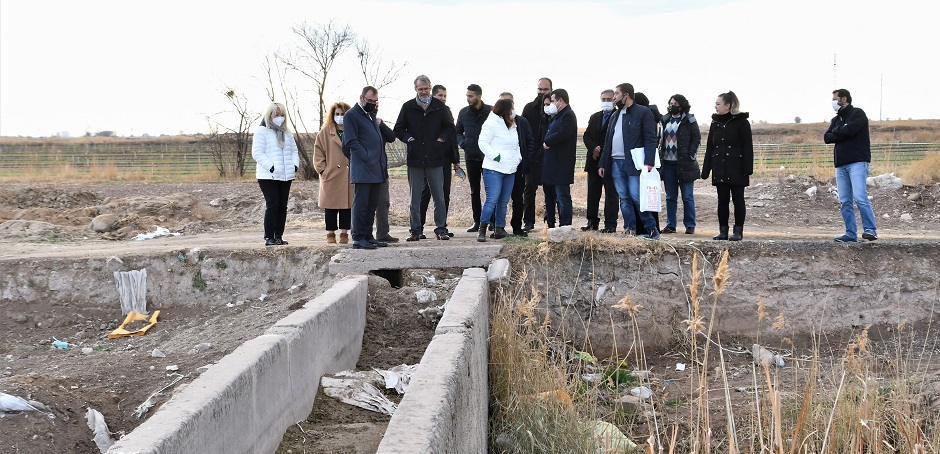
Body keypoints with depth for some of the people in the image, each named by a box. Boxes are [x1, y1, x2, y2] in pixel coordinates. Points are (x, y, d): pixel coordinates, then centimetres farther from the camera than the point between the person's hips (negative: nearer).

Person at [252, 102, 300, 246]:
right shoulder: (262, 132, -2)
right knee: (272, 205, -11)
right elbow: (257, 153, -10)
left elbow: (294, 151, 22)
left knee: (282, 206, 5)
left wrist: (295, 164, 2)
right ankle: (269, 237, -5)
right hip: (268, 176, -6)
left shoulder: (287, 133, 18)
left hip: (286, 176, 6)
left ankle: (279, 236, 11)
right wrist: (270, 166, -18)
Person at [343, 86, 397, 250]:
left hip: (378, 169, 8)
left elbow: (391, 137, 17)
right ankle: (358, 239, -2)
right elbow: (351, 142, -11)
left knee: (372, 205, 11)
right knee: (361, 204, -5)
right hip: (362, 170, -8)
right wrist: (367, 158, -16)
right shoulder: (351, 115, -3)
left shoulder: (372, 115, 22)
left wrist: (381, 124, 0)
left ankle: (368, 236, 18)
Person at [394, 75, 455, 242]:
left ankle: (441, 229, 9)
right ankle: (416, 230, 11)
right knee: (415, 197, 5)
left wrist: (442, 138, -1)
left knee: (439, 196, 1)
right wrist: (409, 138, -4)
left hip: (435, 158, 0)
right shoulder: (408, 107, 6)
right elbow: (398, 129, 11)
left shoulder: (439, 106, 6)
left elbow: (450, 127, 14)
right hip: (415, 159, 0)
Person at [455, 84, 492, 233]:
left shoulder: (491, 111, -6)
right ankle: (477, 221, 18)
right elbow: (458, 131, 19)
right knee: (474, 191, 10)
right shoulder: (463, 113, 8)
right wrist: (462, 142, 0)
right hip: (471, 157, 4)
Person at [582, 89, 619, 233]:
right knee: (593, 193, 10)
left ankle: (610, 224, 0)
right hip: (594, 161, 6)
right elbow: (586, 136, 11)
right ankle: (592, 222, 18)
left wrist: (602, 150, -15)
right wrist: (594, 148, -8)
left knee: (611, 194, -3)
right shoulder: (594, 117, 16)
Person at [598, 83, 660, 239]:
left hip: (633, 163, -7)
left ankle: (652, 229, -2)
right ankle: (629, 229, 10)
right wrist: (602, 164, 15)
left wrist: (648, 162, -20)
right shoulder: (615, 116, 21)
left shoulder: (643, 112, -2)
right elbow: (608, 142, 22)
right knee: (624, 199, 6)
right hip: (616, 163, 7)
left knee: (637, 197, -11)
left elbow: (650, 139, -10)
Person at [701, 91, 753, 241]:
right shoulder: (715, 123, 11)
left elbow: (747, 147, -7)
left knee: (738, 199, 1)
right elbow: (709, 148, 12)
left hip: (736, 169, -5)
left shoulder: (741, 122, -4)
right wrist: (705, 170, 7)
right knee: (722, 200, 7)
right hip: (720, 169, 5)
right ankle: (723, 230, 12)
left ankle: (738, 231, 5)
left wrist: (747, 169, -13)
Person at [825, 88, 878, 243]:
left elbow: (849, 130, -16)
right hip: (841, 165, 7)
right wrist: (842, 134, -6)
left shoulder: (858, 114, 1)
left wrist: (836, 132, 3)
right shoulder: (835, 119, 22)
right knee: (845, 201, 2)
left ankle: (870, 230, -16)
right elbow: (826, 138, 9)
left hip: (857, 162, -7)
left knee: (860, 197, -17)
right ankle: (851, 234, 4)